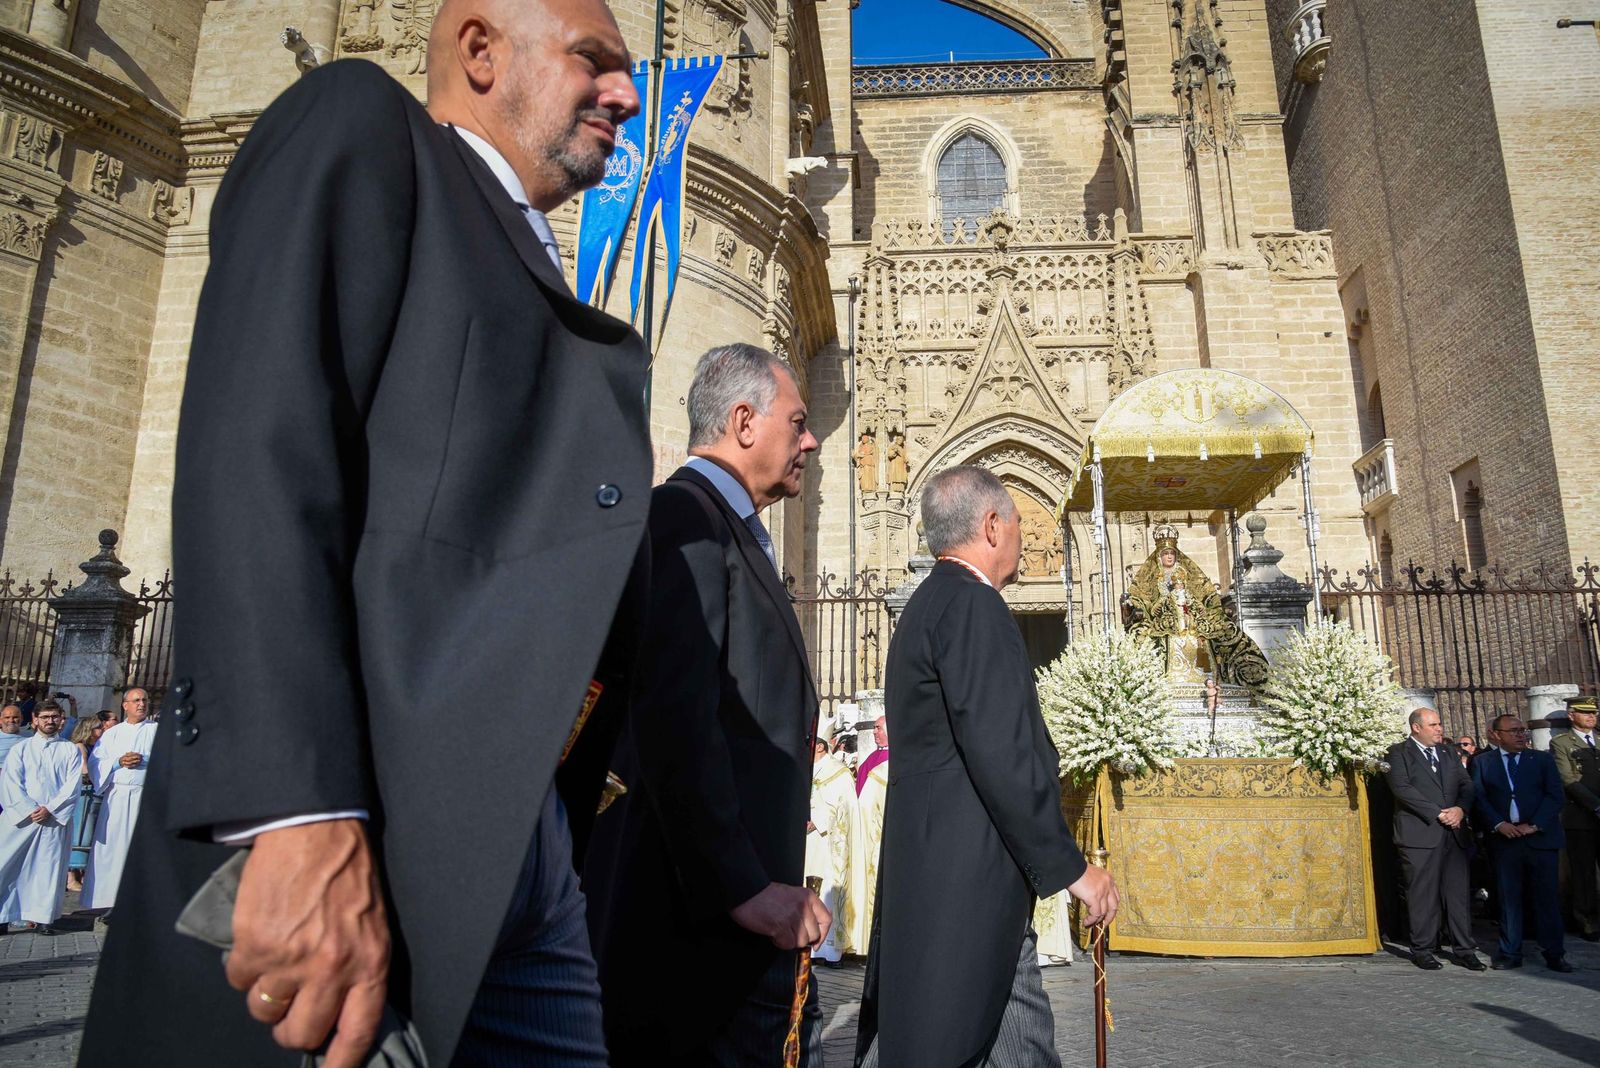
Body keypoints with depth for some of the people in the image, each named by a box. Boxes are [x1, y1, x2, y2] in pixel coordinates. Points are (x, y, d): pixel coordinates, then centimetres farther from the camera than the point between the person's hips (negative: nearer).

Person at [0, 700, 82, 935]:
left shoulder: (70, 750, 10)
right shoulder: (20, 749, 11)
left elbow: (72, 785, 1)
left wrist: (49, 809, -12)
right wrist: (30, 810, -12)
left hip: (56, 817, -1)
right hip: (20, 817, 1)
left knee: (49, 866, 0)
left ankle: (42, 918, 6)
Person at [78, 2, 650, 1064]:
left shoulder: (544, 295, 24)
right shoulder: (360, 123, 4)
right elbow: (257, 440, -13)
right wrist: (307, 817, -23)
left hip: (517, 849, 7)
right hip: (335, 833, -7)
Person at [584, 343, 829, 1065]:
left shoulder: (736, 532, 17)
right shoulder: (684, 515, -12)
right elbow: (673, 720, -22)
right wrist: (742, 888, -22)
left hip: (751, 902, 9)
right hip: (699, 916, -9)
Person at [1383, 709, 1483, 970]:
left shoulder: (1447, 752, 18)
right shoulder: (1399, 752, -1)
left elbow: (1467, 784, 13)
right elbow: (1401, 787, -11)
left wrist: (1461, 809, -6)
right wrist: (1437, 813, -14)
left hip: (1454, 833, 5)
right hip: (1420, 834, -5)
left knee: (1459, 893, 5)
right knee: (1422, 895, -1)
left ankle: (1464, 950, 14)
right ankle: (1423, 950, 8)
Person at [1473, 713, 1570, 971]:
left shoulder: (1542, 760, 7)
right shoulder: (1482, 762, 7)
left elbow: (1556, 796, -1)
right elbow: (1479, 798, 3)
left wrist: (1534, 825, -11)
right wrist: (1498, 824, -11)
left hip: (1541, 838, 0)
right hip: (1504, 839, 0)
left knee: (1547, 898, 2)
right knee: (1509, 899, 5)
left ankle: (1554, 954, 12)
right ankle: (1510, 953, 12)